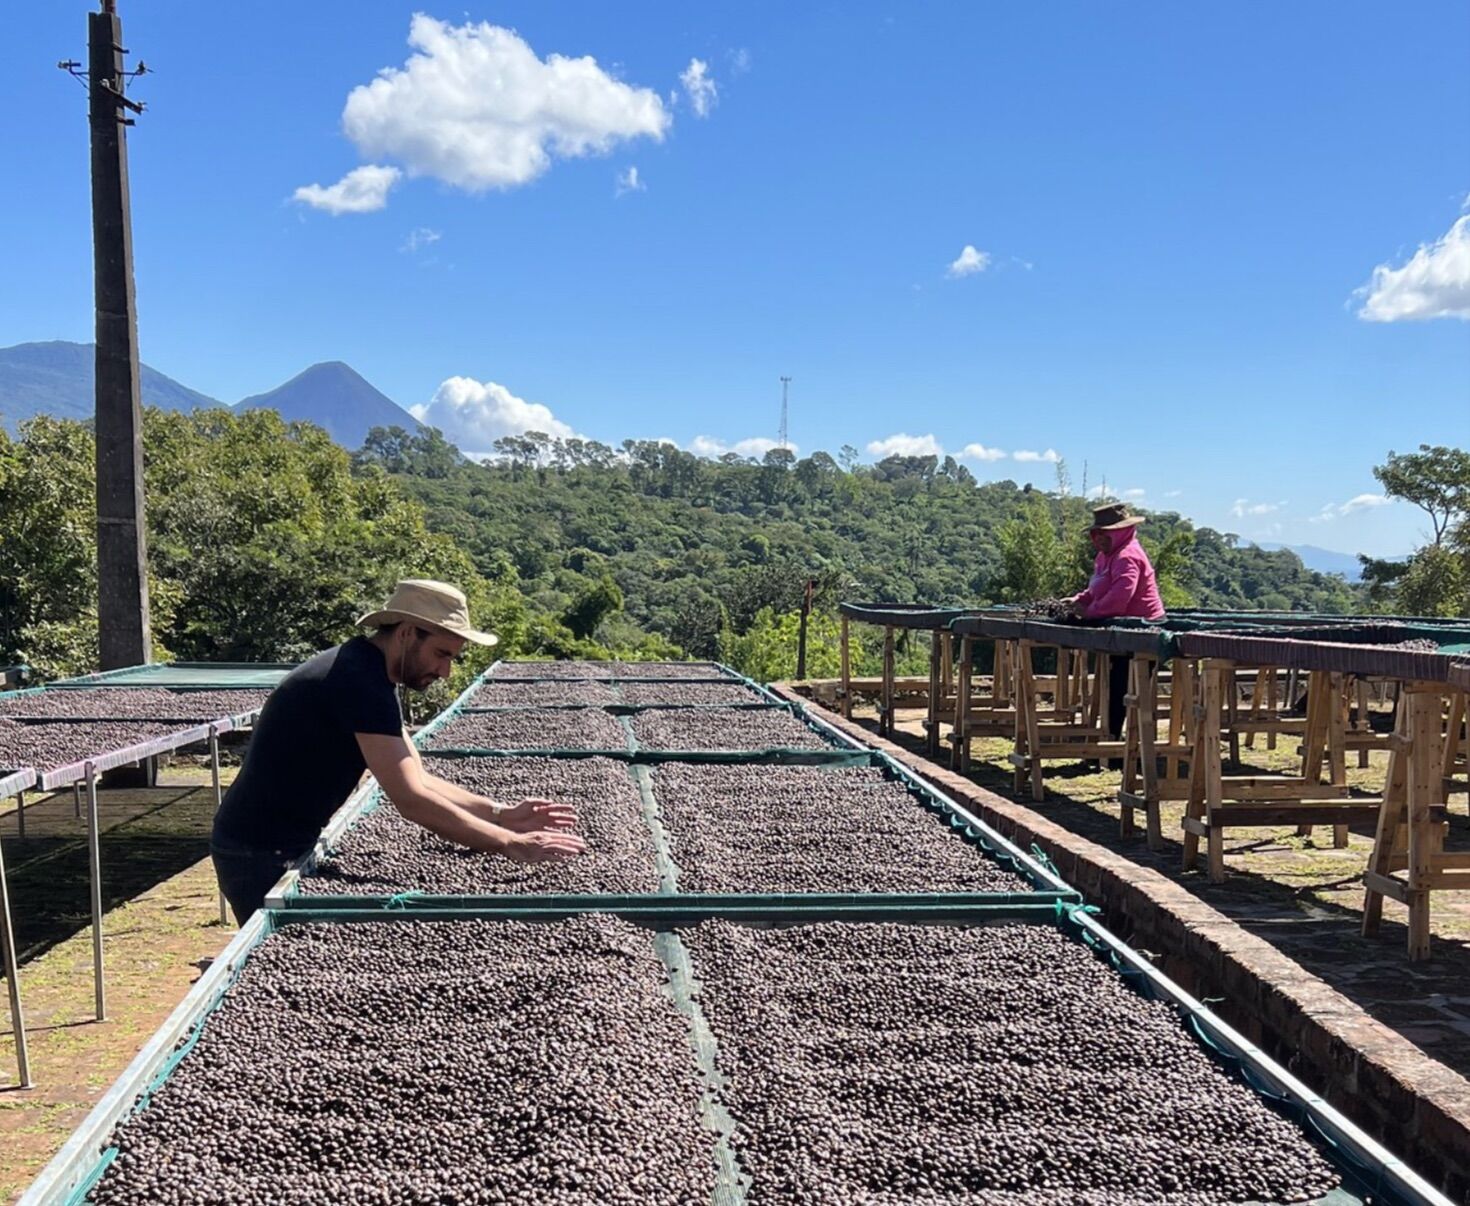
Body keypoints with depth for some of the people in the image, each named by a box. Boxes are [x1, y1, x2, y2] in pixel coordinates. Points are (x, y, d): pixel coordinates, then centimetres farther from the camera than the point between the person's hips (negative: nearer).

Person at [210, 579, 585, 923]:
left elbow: (417, 780, 7)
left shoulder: (368, 672, 8)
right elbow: (411, 799, -30)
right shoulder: (360, 681, -24)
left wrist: (502, 814, -5)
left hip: (286, 846, 9)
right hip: (261, 855, -9)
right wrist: (512, 845, -27)